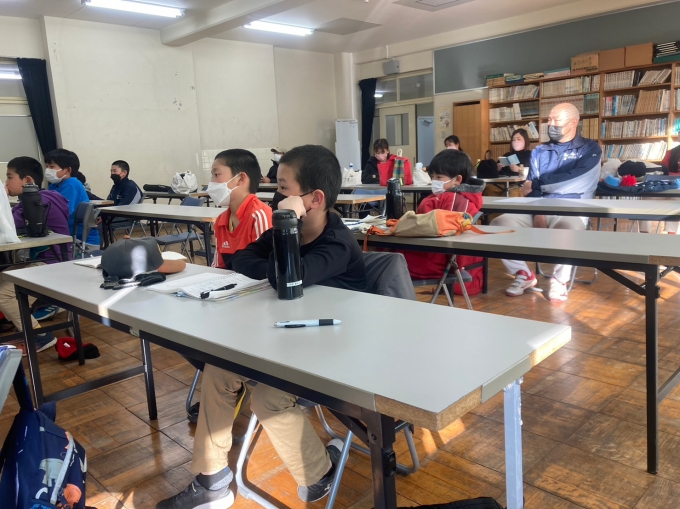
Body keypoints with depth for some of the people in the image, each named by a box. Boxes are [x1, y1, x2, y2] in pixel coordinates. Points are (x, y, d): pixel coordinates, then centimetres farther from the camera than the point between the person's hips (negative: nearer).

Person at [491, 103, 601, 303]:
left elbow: (576, 182, -13)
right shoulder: (539, 152, 18)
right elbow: (530, 189, 7)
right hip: (536, 210, 4)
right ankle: (524, 274, -1)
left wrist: (536, 185, -5)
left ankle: (560, 279, -11)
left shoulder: (590, 149, 5)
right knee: (499, 223, -20)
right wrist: (538, 213, -13)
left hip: (570, 212, -4)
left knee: (568, 228, -39)